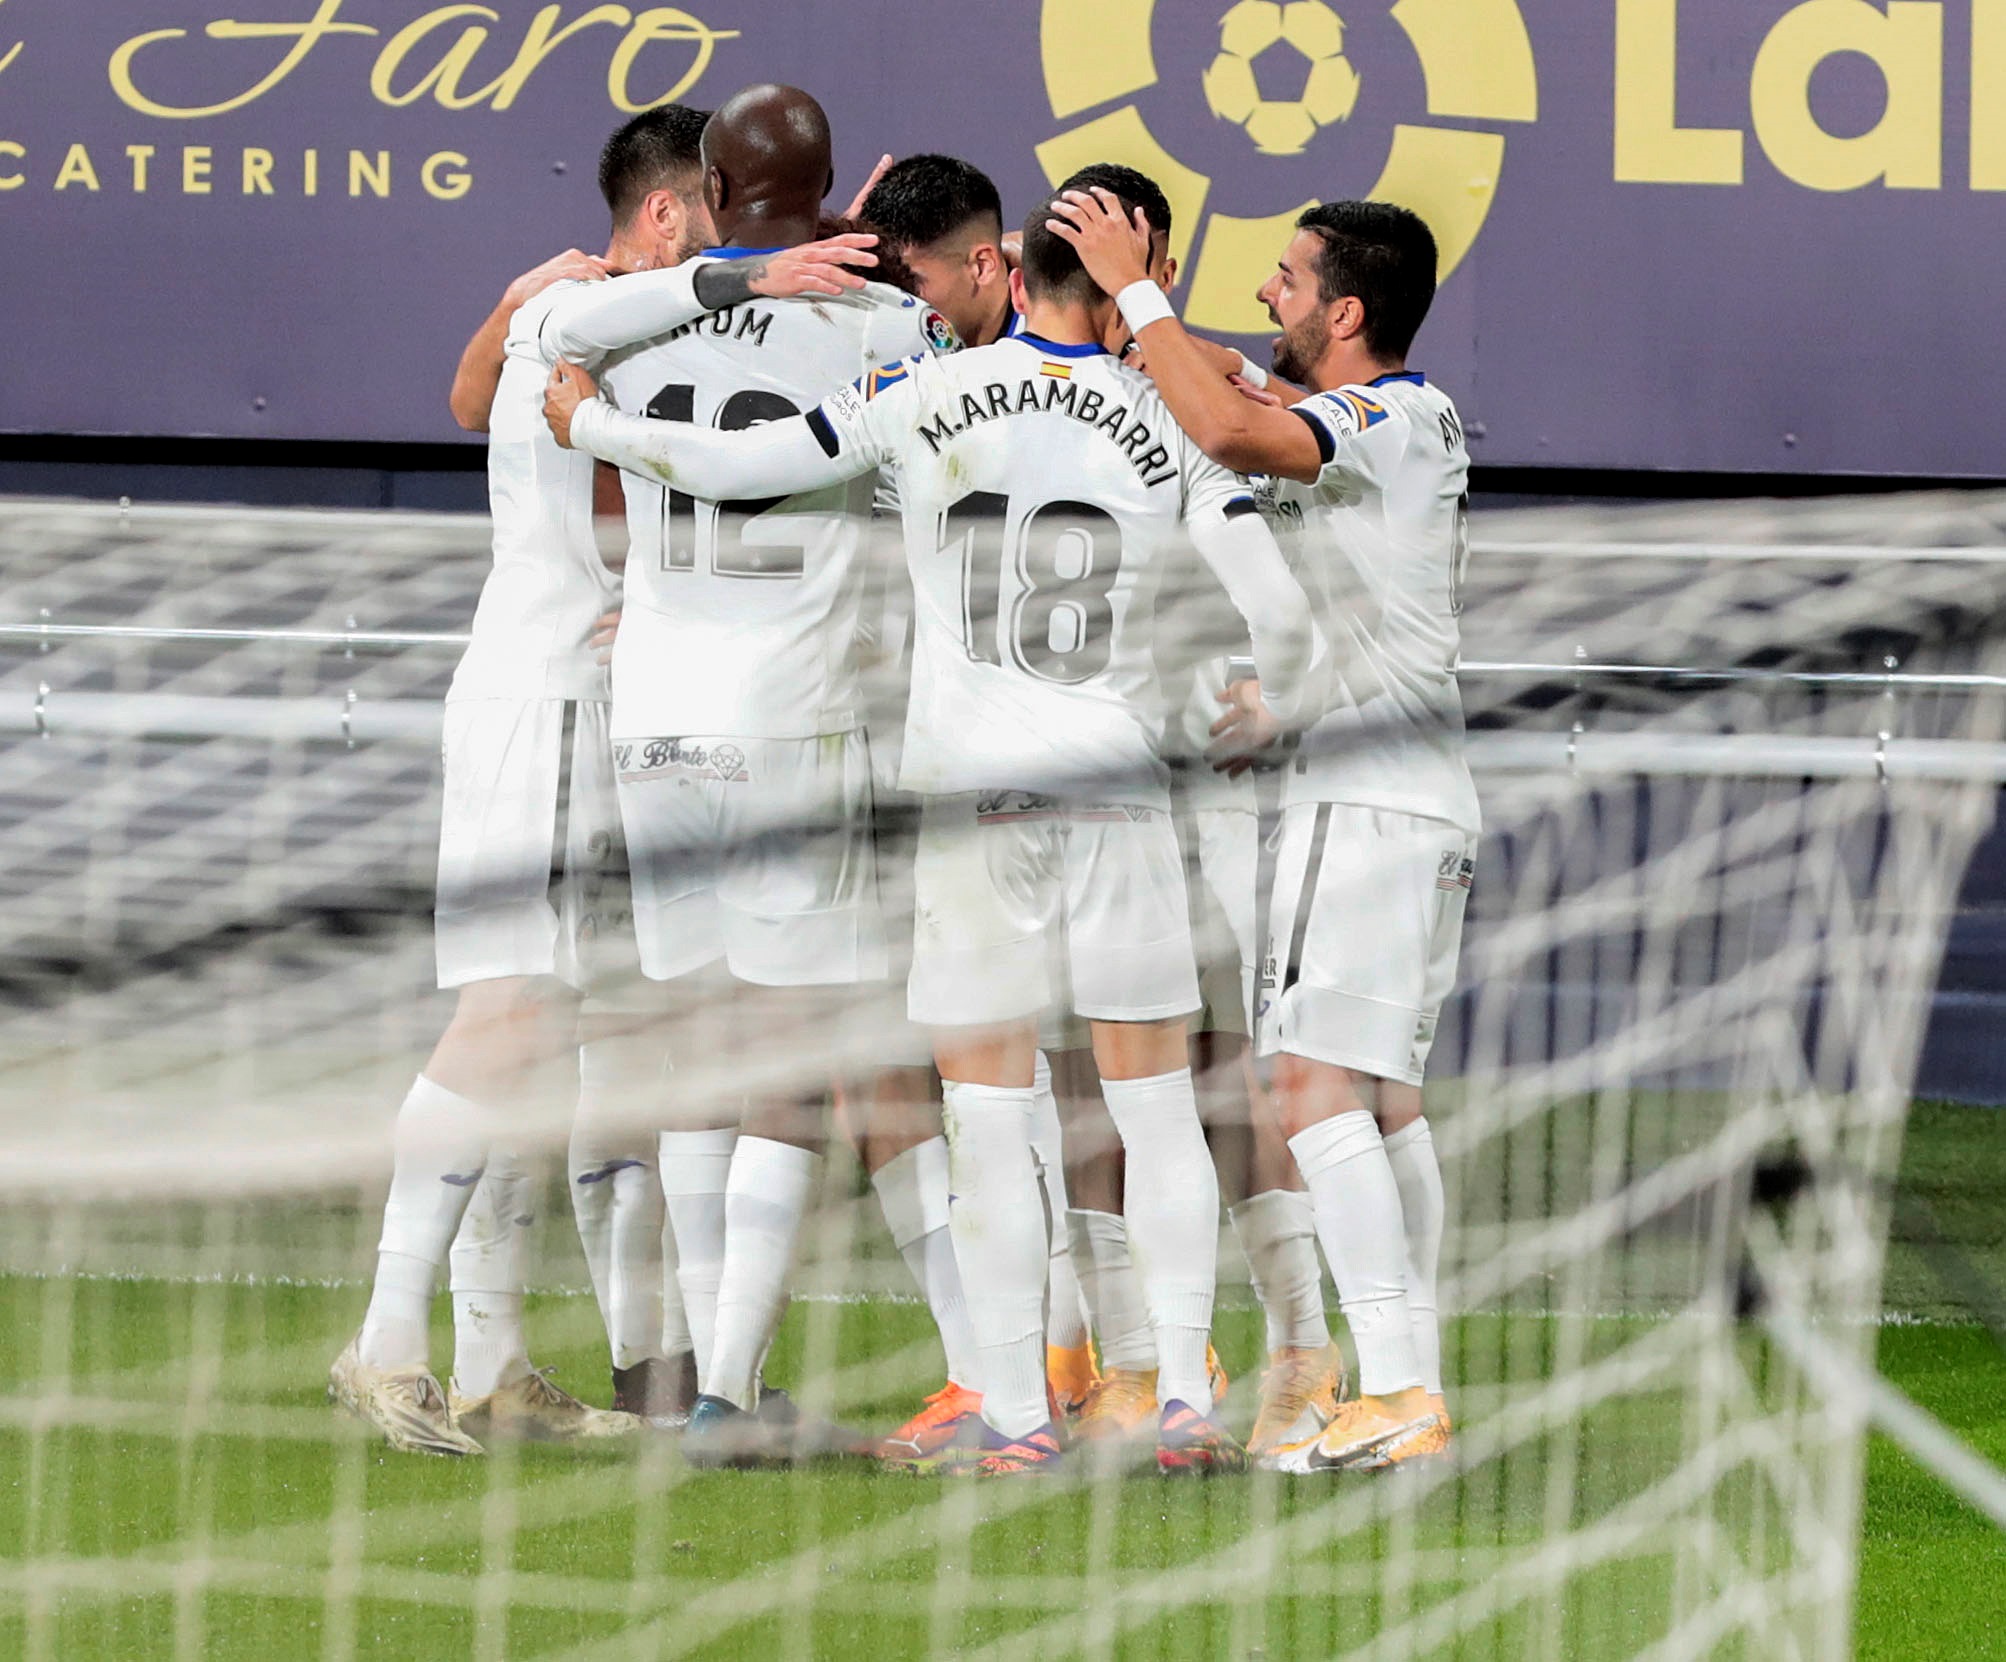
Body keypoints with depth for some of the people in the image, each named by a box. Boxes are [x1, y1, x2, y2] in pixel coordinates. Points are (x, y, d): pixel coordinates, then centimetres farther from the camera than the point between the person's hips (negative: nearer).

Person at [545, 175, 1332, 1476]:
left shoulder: (924, 399, -2)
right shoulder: (1171, 425, 1)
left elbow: (735, 466, 0)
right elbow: (1281, 611, -1)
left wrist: (590, 422, 17)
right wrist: (1285, 710, 21)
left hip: (970, 782, -1)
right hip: (1117, 779, 1)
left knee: (989, 1114, 3)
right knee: (1155, 1100, 9)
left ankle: (1018, 1416, 2)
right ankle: (1186, 1395, 4)